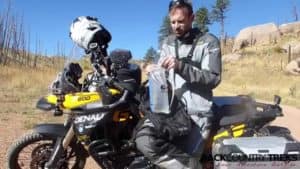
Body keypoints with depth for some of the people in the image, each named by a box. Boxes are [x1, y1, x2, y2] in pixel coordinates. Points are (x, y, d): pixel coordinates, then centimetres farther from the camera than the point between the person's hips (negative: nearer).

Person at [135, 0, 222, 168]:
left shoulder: (209, 42, 0)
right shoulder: (168, 43, 16)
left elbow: (213, 79, -10)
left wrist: (181, 66, -21)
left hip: (197, 111, -4)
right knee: (144, 140, -22)